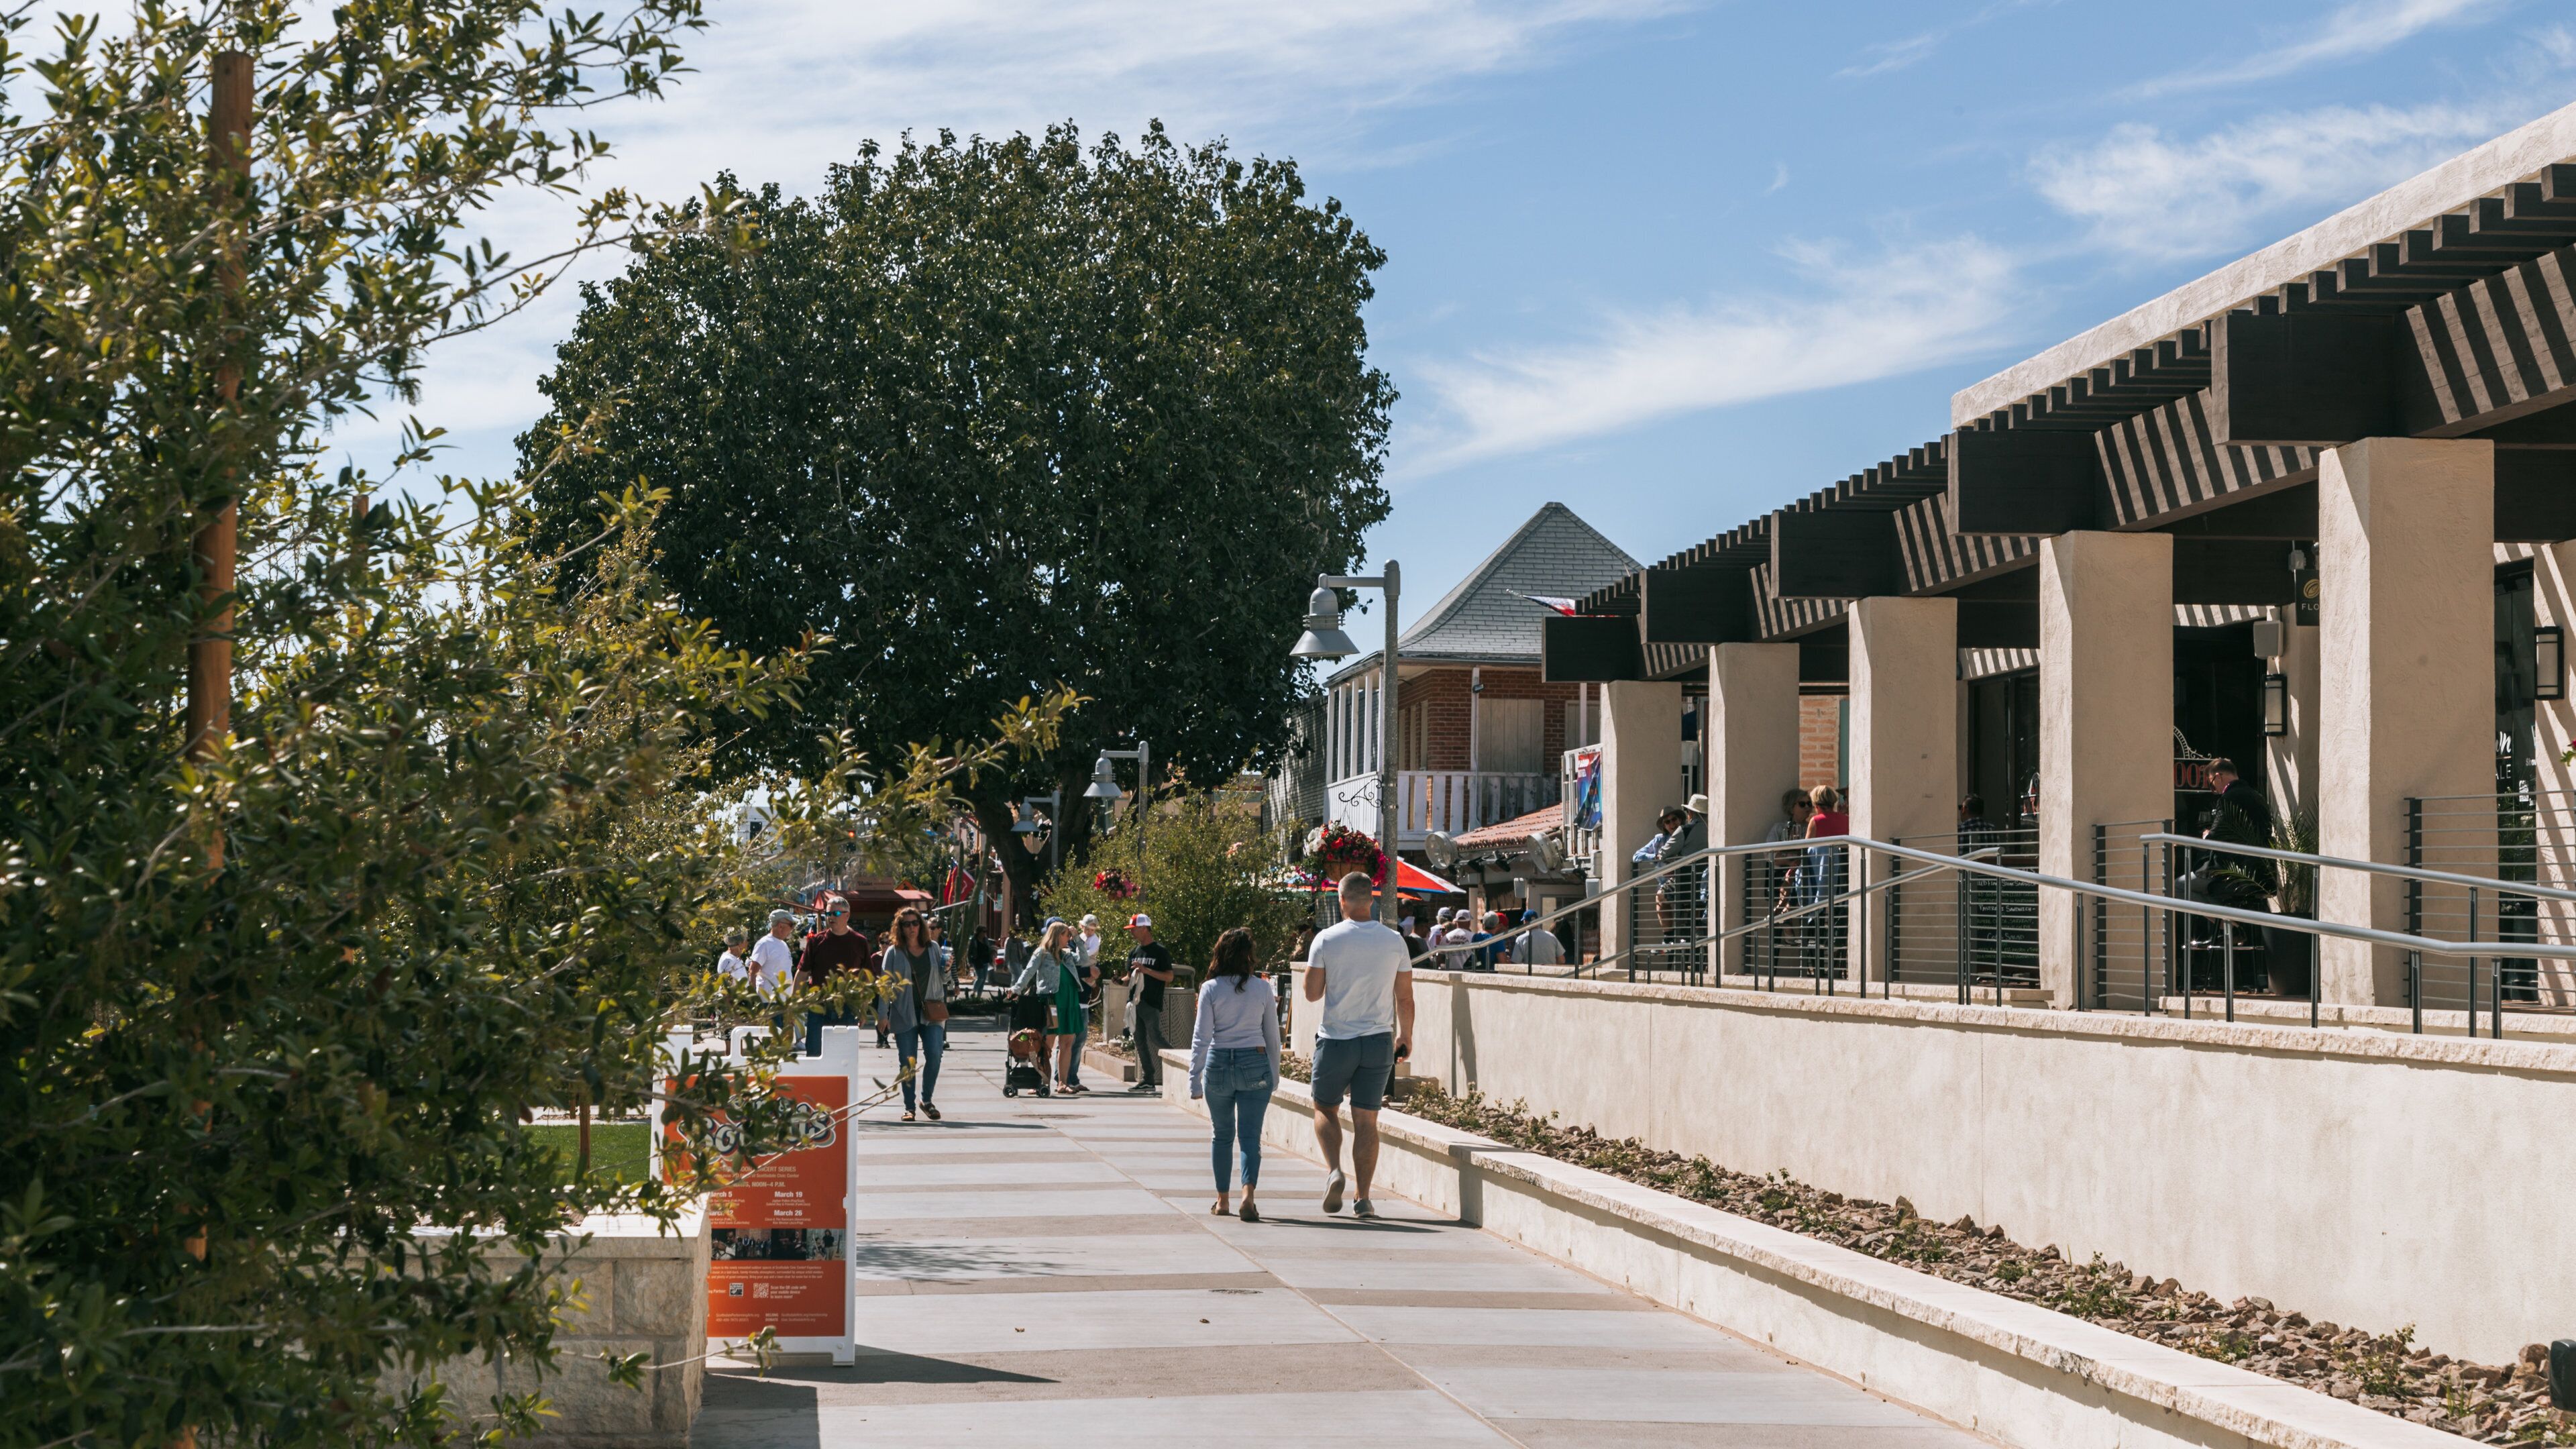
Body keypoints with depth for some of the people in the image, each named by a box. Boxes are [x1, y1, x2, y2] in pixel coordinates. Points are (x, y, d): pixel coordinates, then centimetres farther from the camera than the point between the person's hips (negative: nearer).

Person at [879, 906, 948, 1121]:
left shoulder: (933, 949, 11)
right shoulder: (893, 952, 4)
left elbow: (943, 980, 19)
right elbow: (886, 984, 3)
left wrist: (947, 970, -4)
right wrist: (883, 1015, -3)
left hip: (932, 1013, 1)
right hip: (905, 1013, -1)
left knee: (934, 1055, -12)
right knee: (908, 1061, -1)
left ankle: (927, 1100, 6)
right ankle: (909, 1106, 10)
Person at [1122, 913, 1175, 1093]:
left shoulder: (1160, 951, -4)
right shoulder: (1134, 952, 17)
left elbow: (1169, 977, -9)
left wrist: (1146, 970, -18)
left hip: (1152, 1003, -7)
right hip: (1135, 1002, 7)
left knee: (1155, 1037, -13)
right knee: (1140, 1040, 4)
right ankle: (1147, 1080, 7)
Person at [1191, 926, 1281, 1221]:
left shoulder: (1211, 989, -3)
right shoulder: (1263, 988, 0)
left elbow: (1201, 1037, -5)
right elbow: (1272, 1035, 6)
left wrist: (1194, 1079, -2)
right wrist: (1274, 1075, 16)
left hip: (1218, 1064, 0)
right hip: (1255, 1064, 0)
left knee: (1222, 1134, 14)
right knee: (1250, 1135, -2)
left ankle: (1222, 1200, 19)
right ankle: (1248, 1193, -21)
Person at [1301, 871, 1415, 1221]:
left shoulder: (1327, 940, -8)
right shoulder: (1394, 941, -1)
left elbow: (1312, 993, -4)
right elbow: (1405, 998, 5)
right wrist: (1406, 1036, 19)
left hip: (1336, 1041, -2)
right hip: (1379, 1040, 2)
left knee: (1325, 1108, 16)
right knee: (1366, 1120, 6)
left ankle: (1335, 1170, -7)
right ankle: (1363, 1199, 3)